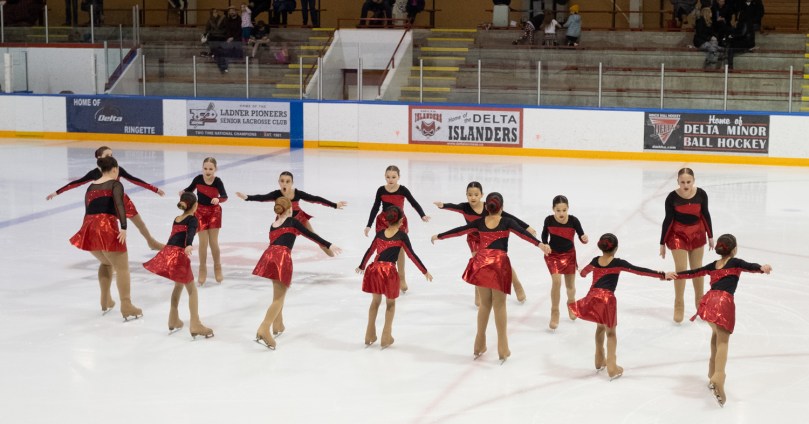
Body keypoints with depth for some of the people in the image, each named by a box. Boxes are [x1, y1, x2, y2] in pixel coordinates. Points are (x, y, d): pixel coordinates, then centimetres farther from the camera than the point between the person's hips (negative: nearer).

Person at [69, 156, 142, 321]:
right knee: (122, 267, 1)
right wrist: (124, 227, -21)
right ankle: (127, 307, -6)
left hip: (89, 228, 6)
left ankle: (106, 302, 31)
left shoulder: (91, 187, 22)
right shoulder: (115, 184, 4)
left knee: (106, 263, 29)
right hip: (107, 227, -6)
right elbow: (119, 204, -13)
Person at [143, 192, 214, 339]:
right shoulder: (192, 219, 0)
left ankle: (173, 321, 35)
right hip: (179, 255, -7)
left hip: (168, 253, 7)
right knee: (192, 290, 0)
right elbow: (190, 233, -22)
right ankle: (195, 325, -8)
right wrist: (188, 245, -40)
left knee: (179, 285, 27)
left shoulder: (176, 219, 20)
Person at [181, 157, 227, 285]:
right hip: (200, 211, 1)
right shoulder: (198, 179, -14)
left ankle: (217, 267, 23)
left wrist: (218, 199, -51)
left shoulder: (217, 181, -19)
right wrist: (183, 193, -18)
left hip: (214, 212, -1)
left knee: (213, 242, 1)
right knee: (203, 242, 1)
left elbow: (224, 196, -30)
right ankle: (202, 269, 18)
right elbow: (190, 189, 2)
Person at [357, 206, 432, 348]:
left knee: (375, 301, 21)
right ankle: (386, 338, 16)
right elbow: (412, 255, -3)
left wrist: (361, 266, 31)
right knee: (390, 303, 17)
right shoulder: (401, 235, -4)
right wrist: (425, 271, 4)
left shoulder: (380, 233, 7)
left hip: (374, 269, 4)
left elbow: (369, 251, 15)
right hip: (389, 272, -4)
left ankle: (370, 336, 26)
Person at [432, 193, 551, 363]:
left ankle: (479, 345, 21)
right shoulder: (506, 222, 0)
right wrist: (540, 244, -27)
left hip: (482, 263, 3)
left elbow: (459, 230, 19)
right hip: (499, 264, -3)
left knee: (485, 303, 14)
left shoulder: (479, 223, 9)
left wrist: (439, 236, 32)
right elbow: (523, 232, -15)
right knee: (499, 305, 1)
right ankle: (502, 349, 3)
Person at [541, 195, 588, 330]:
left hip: (569, 254, 1)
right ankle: (554, 312, -1)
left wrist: (585, 239, -36)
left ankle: (571, 302, 47)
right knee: (556, 281, -18)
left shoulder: (573, 220, -20)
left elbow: (581, 236, -15)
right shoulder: (549, 220, -17)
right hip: (553, 254, -1)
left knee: (570, 284, 13)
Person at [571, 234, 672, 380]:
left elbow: (584, 271, 32)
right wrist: (662, 275, -8)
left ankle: (600, 362, 37)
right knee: (610, 332, 9)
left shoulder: (595, 261, 11)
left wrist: (582, 273, 58)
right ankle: (612, 368, 7)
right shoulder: (618, 263, -4)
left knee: (600, 327, 26)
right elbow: (640, 271, -9)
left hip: (593, 296, 5)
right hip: (607, 298, -5)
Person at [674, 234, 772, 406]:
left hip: (709, 300, 6)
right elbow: (749, 267, -9)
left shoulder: (713, 265, 26)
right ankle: (718, 376, -34)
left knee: (717, 333, 28)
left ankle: (713, 371, 35)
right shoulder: (735, 262, 12)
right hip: (724, 302, -6)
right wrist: (762, 268, -28)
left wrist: (675, 275, 50)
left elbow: (694, 272, 36)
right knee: (723, 340, -12)